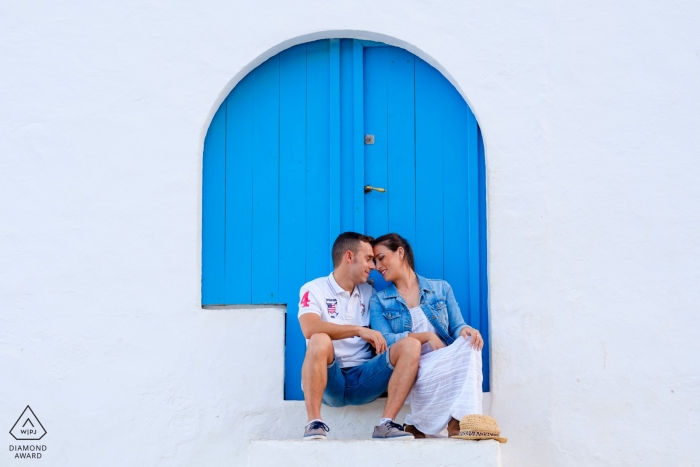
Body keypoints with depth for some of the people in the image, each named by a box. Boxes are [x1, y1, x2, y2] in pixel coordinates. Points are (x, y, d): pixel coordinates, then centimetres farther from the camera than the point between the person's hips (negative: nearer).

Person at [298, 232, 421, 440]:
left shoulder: (369, 293, 15)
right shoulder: (314, 290, -2)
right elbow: (310, 328, -21)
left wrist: (377, 339, -5)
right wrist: (359, 330, -25)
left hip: (364, 379, 5)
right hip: (329, 380, -4)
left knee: (410, 344, -16)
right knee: (320, 340, -34)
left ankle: (386, 424, -22)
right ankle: (314, 423, -31)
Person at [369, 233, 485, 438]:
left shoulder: (441, 288, 15)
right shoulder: (379, 301, 11)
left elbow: (456, 327, 7)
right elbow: (385, 341, -5)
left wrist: (465, 329, -19)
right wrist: (426, 336, -17)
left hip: (445, 362, 2)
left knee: (469, 343, -31)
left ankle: (457, 421, -37)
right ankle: (416, 425, -20)